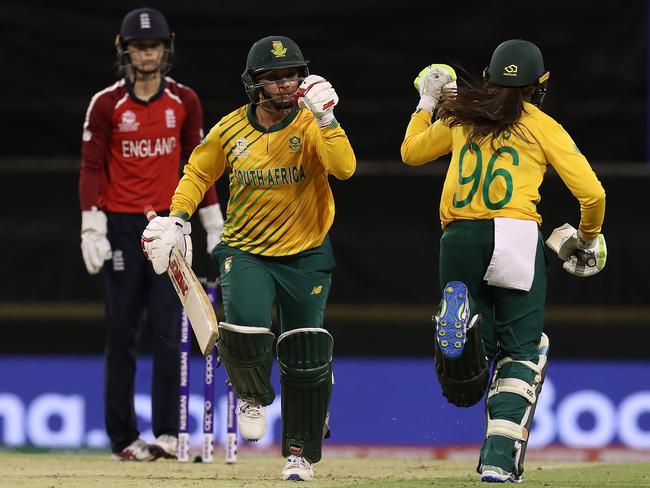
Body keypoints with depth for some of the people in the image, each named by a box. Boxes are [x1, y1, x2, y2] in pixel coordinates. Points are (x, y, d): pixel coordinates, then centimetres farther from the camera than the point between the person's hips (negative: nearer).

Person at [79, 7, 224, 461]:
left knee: (169, 334, -5)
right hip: (121, 227, -2)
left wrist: (215, 225, 8)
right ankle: (123, 437, 7)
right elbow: (92, 169, -4)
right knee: (122, 335, 2)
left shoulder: (185, 102, 4)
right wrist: (92, 229, -13)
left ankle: (168, 434, -2)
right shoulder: (106, 104, -3)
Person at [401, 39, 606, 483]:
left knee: (476, 342, 12)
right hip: (515, 234, -3)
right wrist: (589, 238, 20)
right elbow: (592, 192, 1)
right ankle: (500, 459, -14)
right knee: (522, 351, 2)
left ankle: (458, 326, -26)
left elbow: (411, 151, 31)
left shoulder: (461, 118, 14)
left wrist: (427, 104, 45)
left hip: (459, 238, 3)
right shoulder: (544, 127, 6)